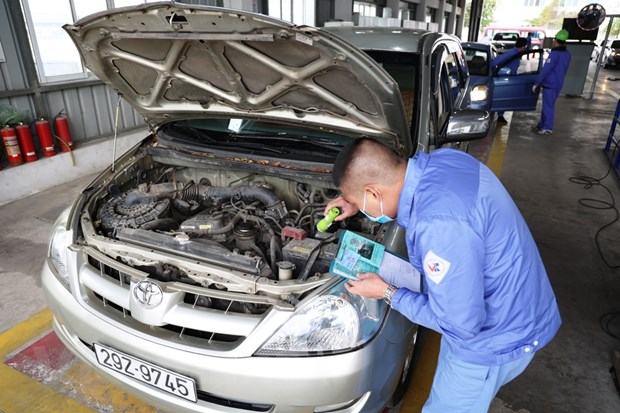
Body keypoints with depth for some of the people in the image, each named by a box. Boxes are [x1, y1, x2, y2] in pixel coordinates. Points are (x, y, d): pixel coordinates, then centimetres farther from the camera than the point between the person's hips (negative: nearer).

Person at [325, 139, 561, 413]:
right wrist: (358, 204, 7)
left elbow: (461, 323, -29)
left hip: (496, 338, -8)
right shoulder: (441, 159, -11)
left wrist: (387, 293, -18)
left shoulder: (439, 225, -39)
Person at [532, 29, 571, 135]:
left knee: (548, 106, -3)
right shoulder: (567, 54, 11)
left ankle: (547, 128, 2)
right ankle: (542, 125, 25)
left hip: (550, 84, -8)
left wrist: (536, 82, -16)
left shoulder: (555, 54, -17)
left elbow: (545, 70, -20)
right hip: (558, 84, 9)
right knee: (548, 105, 16)